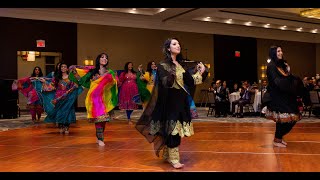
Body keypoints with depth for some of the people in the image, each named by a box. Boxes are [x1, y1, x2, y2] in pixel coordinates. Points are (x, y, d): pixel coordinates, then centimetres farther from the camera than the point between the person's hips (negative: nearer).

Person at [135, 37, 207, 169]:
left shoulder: (181, 65, 14)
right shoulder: (163, 65, -7)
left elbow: (190, 82, 12)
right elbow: (165, 83, -22)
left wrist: (200, 73, 2)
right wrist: (171, 76, -41)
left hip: (181, 101, 7)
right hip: (170, 101, -7)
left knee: (176, 129, 10)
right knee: (172, 129, -8)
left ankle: (167, 155, 23)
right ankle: (173, 159, 1)